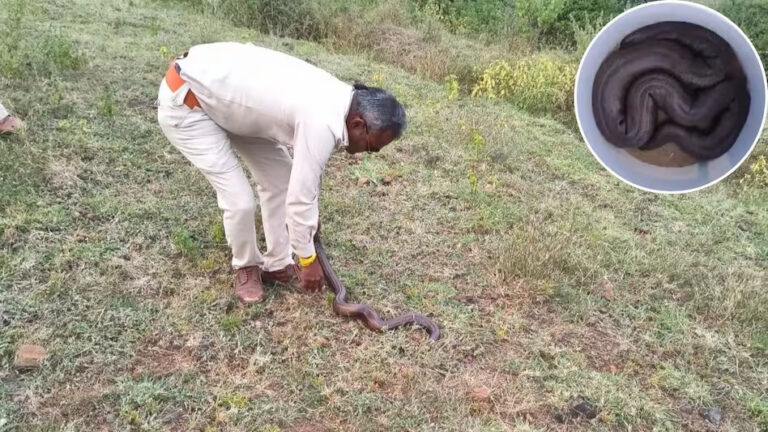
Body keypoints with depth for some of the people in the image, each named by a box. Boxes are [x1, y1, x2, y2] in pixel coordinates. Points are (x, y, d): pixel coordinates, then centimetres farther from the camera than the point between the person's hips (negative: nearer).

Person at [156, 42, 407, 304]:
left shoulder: (338, 98, 0)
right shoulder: (323, 124, -30)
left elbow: (307, 168, 15)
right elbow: (300, 197, -22)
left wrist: (311, 217, 25)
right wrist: (308, 259, -7)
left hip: (222, 91, 9)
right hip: (184, 100, -9)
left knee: (281, 178, 7)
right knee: (240, 200, -11)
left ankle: (277, 265, 21)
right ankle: (246, 267, 19)